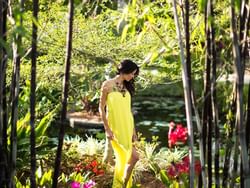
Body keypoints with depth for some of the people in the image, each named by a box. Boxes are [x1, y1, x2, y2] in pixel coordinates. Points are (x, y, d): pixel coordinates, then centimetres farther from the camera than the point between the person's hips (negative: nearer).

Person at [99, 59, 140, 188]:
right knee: (134, 157, -13)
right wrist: (107, 129, -11)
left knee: (123, 158, 7)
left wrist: (133, 130, 11)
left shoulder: (127, 87, 10)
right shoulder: (108, 85, -6)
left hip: (127, 126, 6)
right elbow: (101, 108, -5)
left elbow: (128, 109, 14)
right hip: (115, 127, -6)